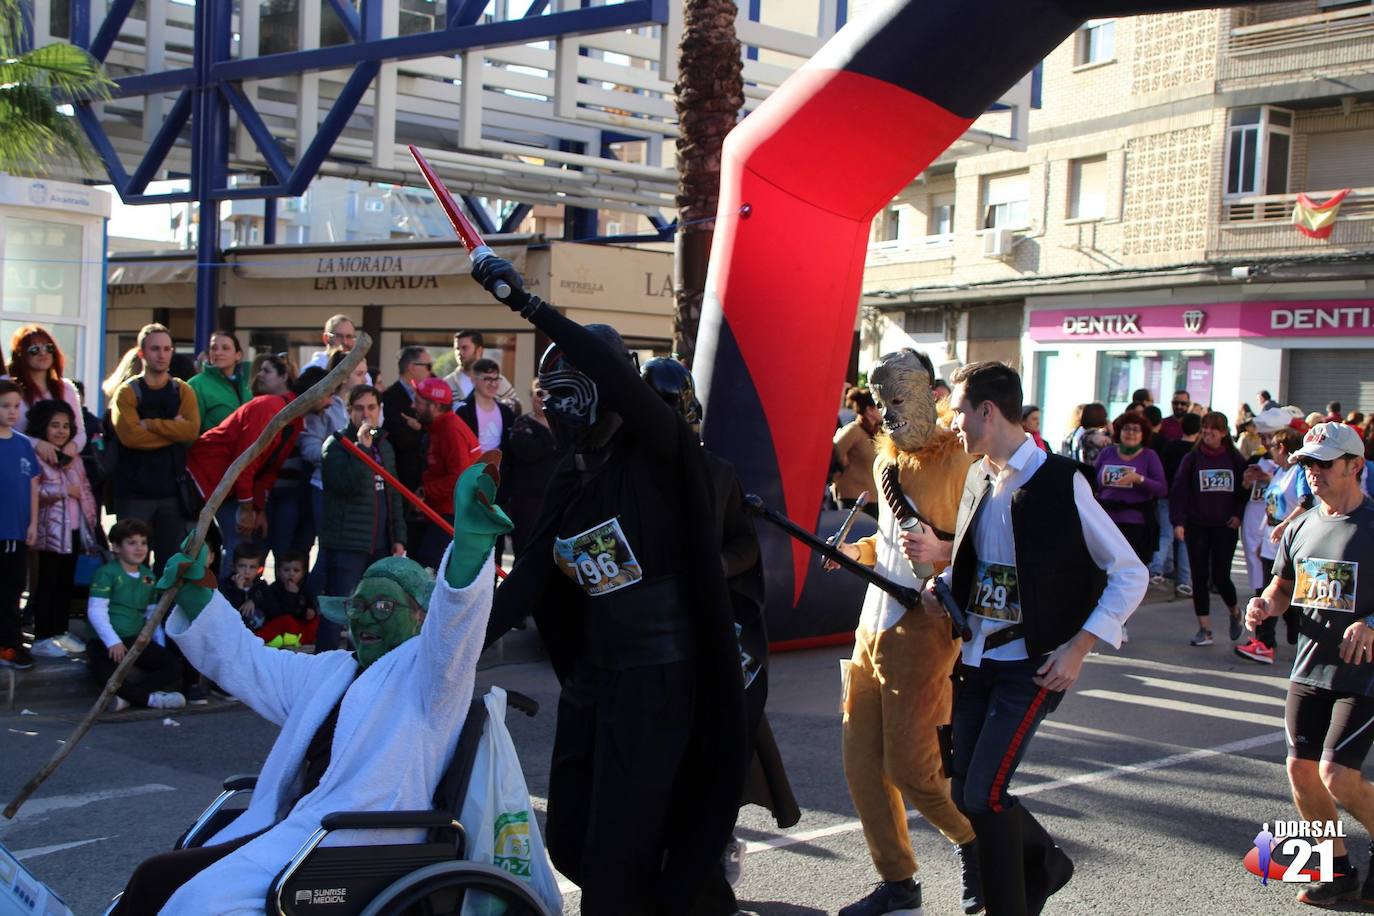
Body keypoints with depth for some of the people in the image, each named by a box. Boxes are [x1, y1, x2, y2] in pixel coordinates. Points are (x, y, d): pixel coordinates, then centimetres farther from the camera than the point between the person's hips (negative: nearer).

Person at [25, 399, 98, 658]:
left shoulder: (73, 458, 16)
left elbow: (85, 489, 20)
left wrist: (91, 519, 12)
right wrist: (64, 491, -16)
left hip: (74, 529, 7)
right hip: (49, 532, -7)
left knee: (66, 583, 12)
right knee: (47, 584, -4)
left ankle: (60, 632, 21)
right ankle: (42, 637, 1)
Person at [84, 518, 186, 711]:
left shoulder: (149, 577, 14)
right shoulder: (106, 573, -5)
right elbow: (96, 611, -13)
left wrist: (160, 643, 8)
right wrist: (113, 641, -22)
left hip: (137, 640, 6)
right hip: (106, 643, -6)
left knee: (174, 666, -17)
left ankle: (128, 695, -30)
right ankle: (149, 697, -29)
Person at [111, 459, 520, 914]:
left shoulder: (424, 671, 1)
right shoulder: (327, 673, 27)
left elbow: (455, 619, -20)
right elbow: (242, 660, 33)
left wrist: (471, 536, -40)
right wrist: (196, 593, 16)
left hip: (354, 847, -9)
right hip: (289, 828, 9)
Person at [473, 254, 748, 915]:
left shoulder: (657, 453, -11)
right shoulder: (570, 479, 11)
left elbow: (619, 380, -31)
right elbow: (527, 579, 6)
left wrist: (529, 305, -32)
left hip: (657, 678, -8)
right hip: (591, 672, 8)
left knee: (615, 854, -6)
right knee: (569, 842, 15)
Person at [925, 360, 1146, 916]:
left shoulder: (1060, 482, -14)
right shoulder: (978, 478, 7)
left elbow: (1130, 574, -11)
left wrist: (1078, 648, -17)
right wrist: (942, 584, 0)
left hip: (1032, 664, -7)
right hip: (976, 659, 7)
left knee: (984, 794, -12)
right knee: (963, 792, 10)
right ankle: (1045, 862, 36)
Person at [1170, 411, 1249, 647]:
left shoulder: (1235, 460, 2)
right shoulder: (1191, 459, 0)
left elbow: (1246, 490, 9)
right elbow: (1178, 491, -5)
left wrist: (1239, 514, -5)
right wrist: (1178, 521, -14)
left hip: (1225, 528, -1)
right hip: (1197, 527, 1)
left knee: (1220, 577, -4)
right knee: (1200, 577, 1)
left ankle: (1234, 612, 27)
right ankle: (1204, 629, 7)